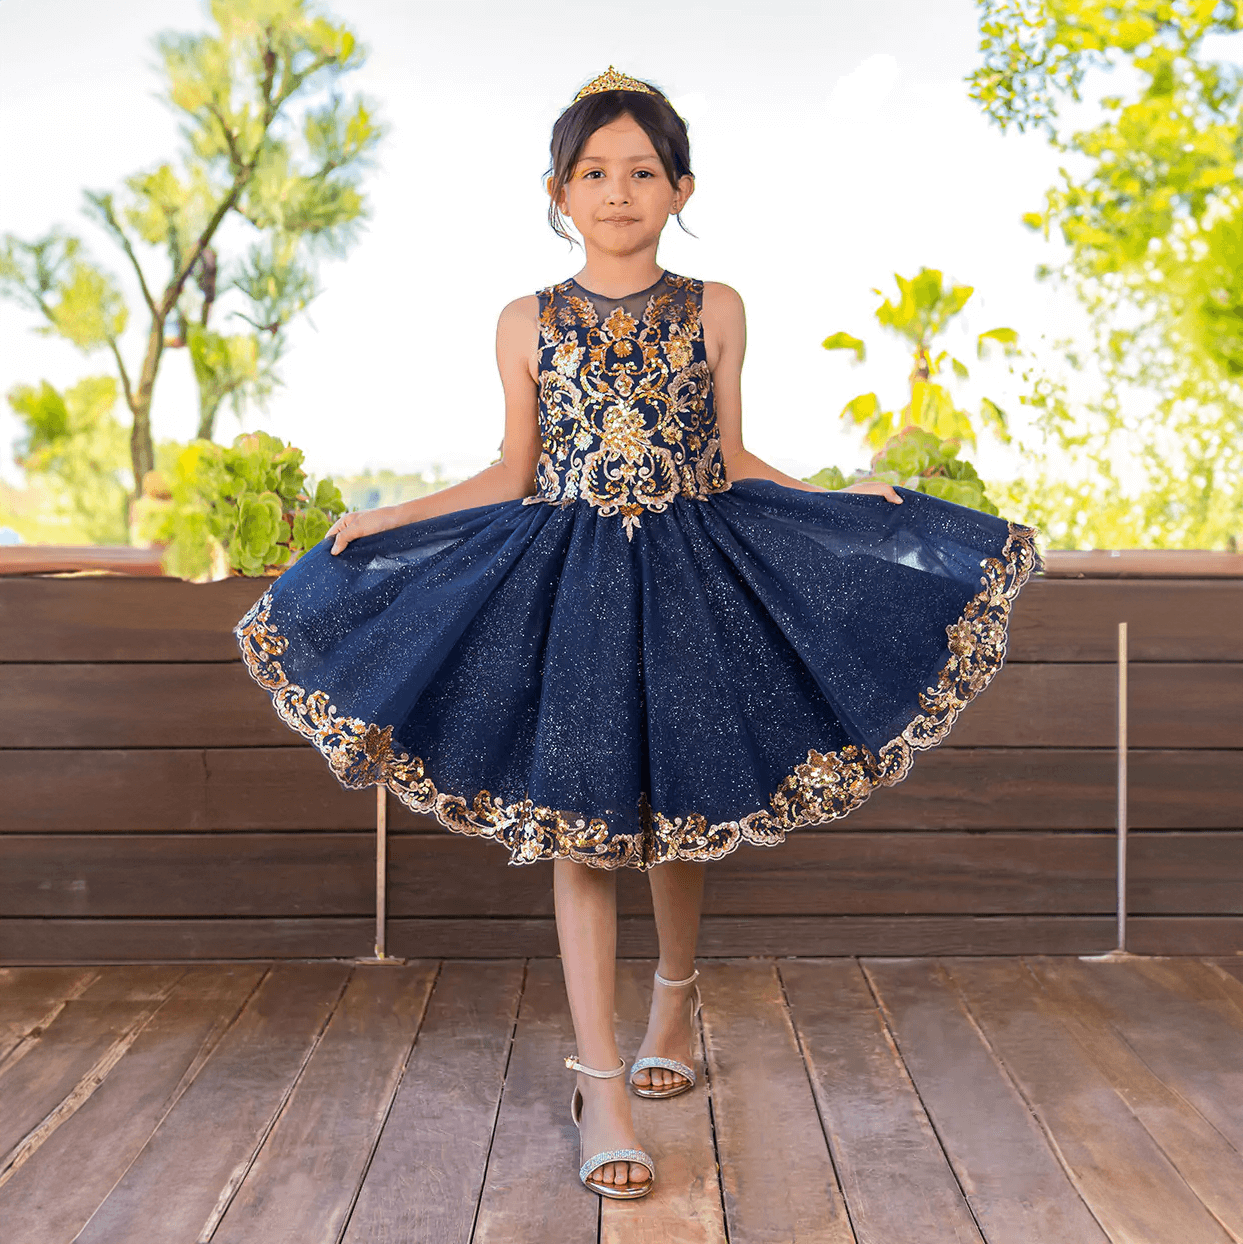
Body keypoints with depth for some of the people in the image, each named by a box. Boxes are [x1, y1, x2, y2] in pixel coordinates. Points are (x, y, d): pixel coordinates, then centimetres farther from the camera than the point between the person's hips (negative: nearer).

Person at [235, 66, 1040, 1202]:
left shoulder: (714, 311, 4)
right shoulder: (528, 324, 4)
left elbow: (730, 464, 8)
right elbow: (514, 476, 9)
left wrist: (848, 499, -1)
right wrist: (383, 518, 5)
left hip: (689, 572, 1)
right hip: (567, 576, 0)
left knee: (683, 808, 9)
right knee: (579, 824, -4)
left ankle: (677, 998, 38)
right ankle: (602, 1083, 4)